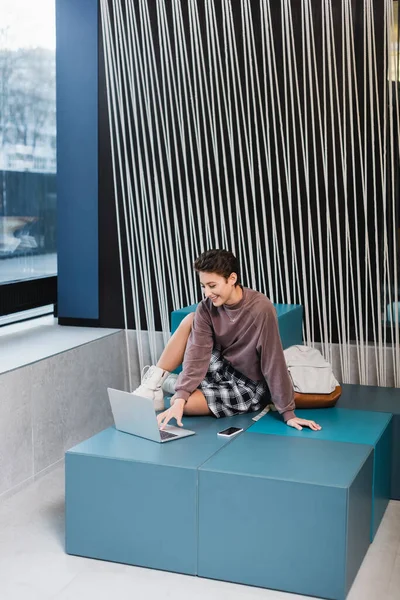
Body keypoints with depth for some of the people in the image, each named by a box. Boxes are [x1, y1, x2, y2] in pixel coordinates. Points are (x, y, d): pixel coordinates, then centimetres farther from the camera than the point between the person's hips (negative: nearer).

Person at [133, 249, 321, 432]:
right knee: (189, 321, -10)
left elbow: (274, 362, -27)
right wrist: (181, 396, -31)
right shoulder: (207, 307, -12)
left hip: (248, 387, -6)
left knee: (184, 404, -22)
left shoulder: (260, 309, -29)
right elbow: (197, 355, -18)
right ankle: (153, 383, -8)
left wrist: (288, 413, -23)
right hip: (222, 368, 6)